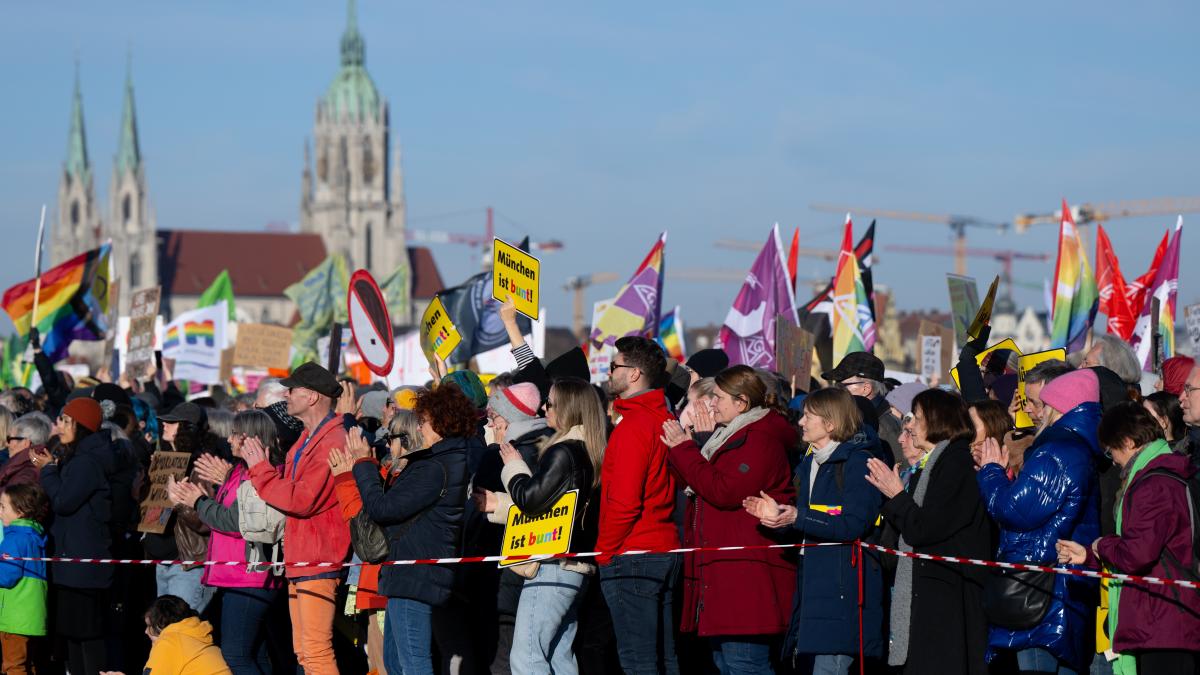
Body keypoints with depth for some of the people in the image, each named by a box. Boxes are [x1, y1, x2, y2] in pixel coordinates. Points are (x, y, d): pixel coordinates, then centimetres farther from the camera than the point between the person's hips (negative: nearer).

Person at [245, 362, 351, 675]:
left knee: (316, 650, -13)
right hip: (300, 561, 11)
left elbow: (300, 500, -21)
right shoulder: (307, 440, 20)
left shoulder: (332, 443, -15)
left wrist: (261, 470, -10)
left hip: (319, 563, -11)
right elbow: (289, 485, 17)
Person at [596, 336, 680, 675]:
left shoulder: (633, 426, -15)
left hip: (631, 556, -9)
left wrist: (604, 551, -8)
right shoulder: (666, 421, 12)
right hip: (666, 550, 9)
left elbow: (624, 502, -20)